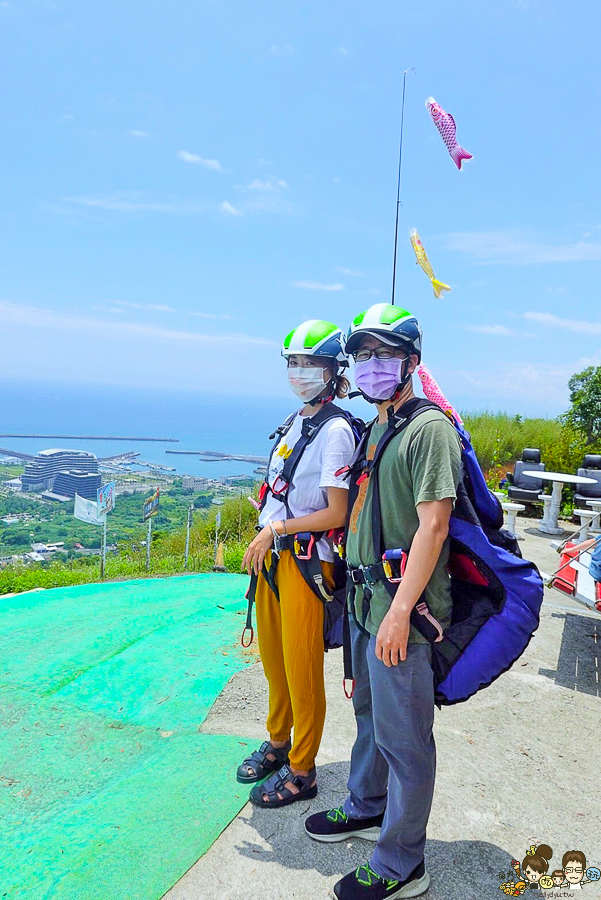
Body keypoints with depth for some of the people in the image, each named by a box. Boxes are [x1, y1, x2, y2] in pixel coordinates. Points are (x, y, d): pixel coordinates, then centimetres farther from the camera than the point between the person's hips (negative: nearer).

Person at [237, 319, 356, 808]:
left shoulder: (335, 430, -14)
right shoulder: (295, 423, 10)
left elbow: (336, 513, -17)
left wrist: (276, 529, -15)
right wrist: (264, 541, 8)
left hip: (306, 560, -8)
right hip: (272, 555, 8)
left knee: (302, 667, 5)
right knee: (274, 658, 20)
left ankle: (301, 771, 24)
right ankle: (277, 742, 41)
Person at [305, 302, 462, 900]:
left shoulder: (429, 428, -14)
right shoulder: (375, 430, 13)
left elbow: (432, 524, -21)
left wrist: (400, 610, -23)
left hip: (402, 609, -9)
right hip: (365, 601, 9)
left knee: (403, 738, 5)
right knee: (369, 714, 24)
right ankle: (366, 810, 45)